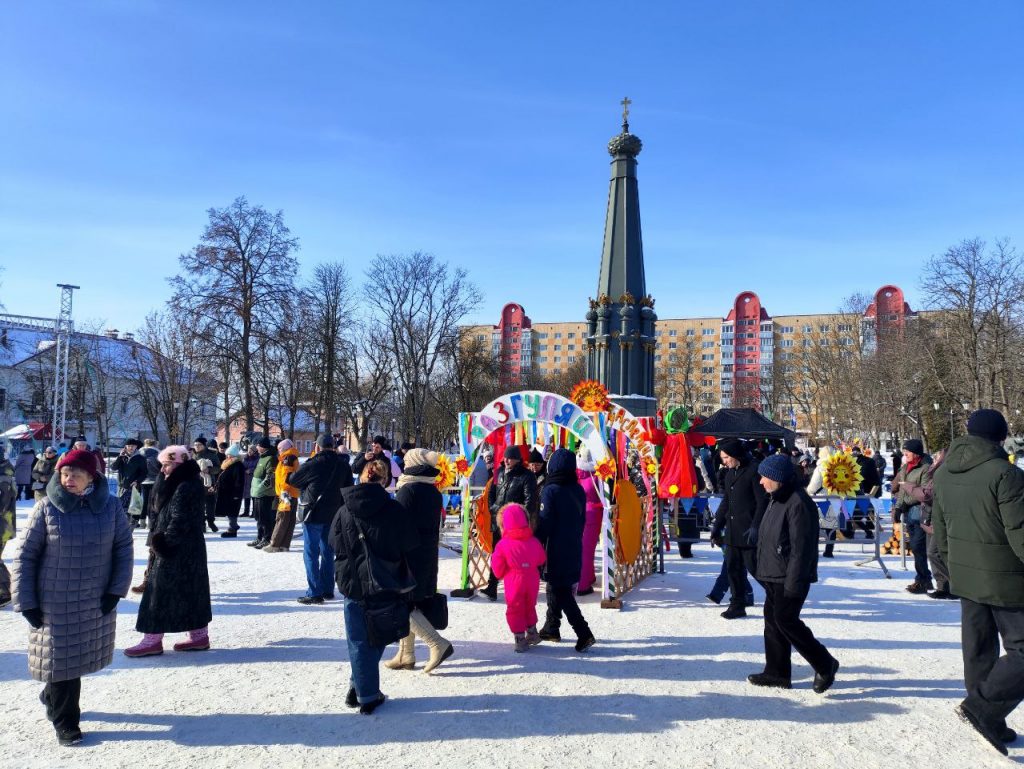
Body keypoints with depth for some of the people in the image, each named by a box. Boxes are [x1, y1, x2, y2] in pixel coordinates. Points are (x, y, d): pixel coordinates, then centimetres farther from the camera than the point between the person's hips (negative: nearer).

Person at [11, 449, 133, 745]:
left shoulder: (110, 505, -5)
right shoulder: (46, 508, -11)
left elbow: (123, 546, 1)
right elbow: (25, 556, -5)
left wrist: (116, 589, -4)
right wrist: (26, 602, -6)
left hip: (98, 601, 3)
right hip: (56, 602, -3)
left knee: (81, 656, 16)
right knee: (61, 659, 4)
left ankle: (53, 695, 45)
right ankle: (64, 720, 24)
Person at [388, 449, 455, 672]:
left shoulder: (407, 490, -14)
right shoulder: (434, 492, 9)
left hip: (408, 554, -8)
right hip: (428, 556, 8)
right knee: (412, 604, 14)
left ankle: (438, 644, -9)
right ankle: (406, 655, 20)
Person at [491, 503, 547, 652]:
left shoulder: (503, 544, -11)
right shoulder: (534, 541, -1)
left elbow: (498, 569, -5)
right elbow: (542, 559, 12)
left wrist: (502, 575, 17)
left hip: (514, 582, -4)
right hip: (532, 581, 4)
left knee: (514, 610, 10)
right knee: (530, 607, 23)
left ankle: (520, 639, 11)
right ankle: (532, 633, 35)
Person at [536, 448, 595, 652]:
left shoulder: (550, 490, -16)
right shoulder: (578, 490, 4)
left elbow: (544, 523, -16)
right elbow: (581, 520, 12)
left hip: (556, 550, -7)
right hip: (574, 549, 7)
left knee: (559, 591, -1)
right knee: (556, 588, 20)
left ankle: (583, 633, -8)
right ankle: (551, 628, 30)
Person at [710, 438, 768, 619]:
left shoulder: (753, 471, -12)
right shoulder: (730, 472, 13)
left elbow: (762, 502, -14)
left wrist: (755, 527, -20)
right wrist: (717, 525, 15)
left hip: (748, 531, -8)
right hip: (732, 531, 8)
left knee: (754, 567, -1)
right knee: (733, 567, 9)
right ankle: (737, 605, 18)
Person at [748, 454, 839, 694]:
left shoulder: (798, 503, -20)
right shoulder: (776, 499, 12)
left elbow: (801, 547, -23)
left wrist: (794, 582, -22)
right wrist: (766, 572, 20)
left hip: (790, 578, -10)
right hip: (774, 575, 10)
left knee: (785, 620, -5)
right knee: (772, 619, 12)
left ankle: (825, 665, 11)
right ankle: (777, 672, 22)